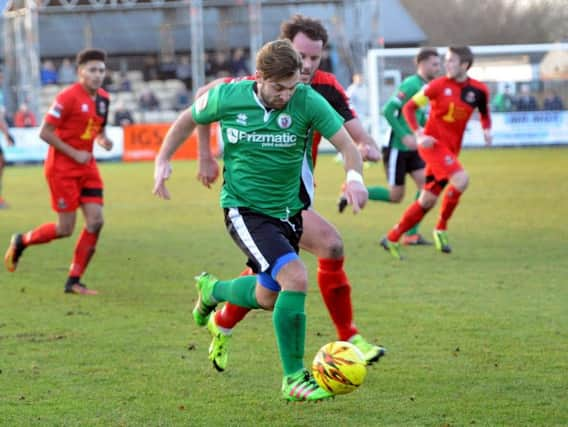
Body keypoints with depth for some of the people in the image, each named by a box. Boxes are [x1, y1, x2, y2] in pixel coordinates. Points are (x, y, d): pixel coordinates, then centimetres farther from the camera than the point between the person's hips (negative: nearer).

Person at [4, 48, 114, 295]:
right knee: (65, 228, -6)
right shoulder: (68, 97, -16)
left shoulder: (103, 99, 7)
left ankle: (74, 281, 4)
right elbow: (45, 132, -16)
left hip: (86, 167, 7)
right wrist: (74, 154, -17)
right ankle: (21, 241, 23)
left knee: (96, 221, -5)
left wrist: (102, 140, -2)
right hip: (62, 168, -7)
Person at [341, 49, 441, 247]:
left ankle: (411, 234, 0)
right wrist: (405, 136, -23)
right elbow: (388, 111, -21)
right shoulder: (410, 85, -17)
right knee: (396, 196, -3)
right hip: (397, 147, -8)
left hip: (412, 148, 8)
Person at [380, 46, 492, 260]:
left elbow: (485, 114, 20)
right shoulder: (438, 86, -7)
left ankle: (392, 239, 20)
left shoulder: (479, 90, 1)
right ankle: (441, 229, -9)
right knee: (461, 179, -26)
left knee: (427, 201, 7)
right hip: (433, 143, -5)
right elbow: (409, 107, -1)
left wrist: (487, 129, -2)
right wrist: (418, 134, -14)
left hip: (451, 149, 5)